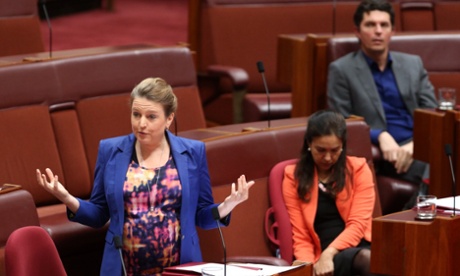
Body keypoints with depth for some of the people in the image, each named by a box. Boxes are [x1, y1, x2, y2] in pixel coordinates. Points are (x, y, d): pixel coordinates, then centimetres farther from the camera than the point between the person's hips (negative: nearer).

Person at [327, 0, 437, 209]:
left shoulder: (413, 64, 17)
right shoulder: (341, 70, 5)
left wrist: (415, 144, -9)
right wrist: (380, 136, -16)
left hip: (420, 144, 5)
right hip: (379, 152, -5)